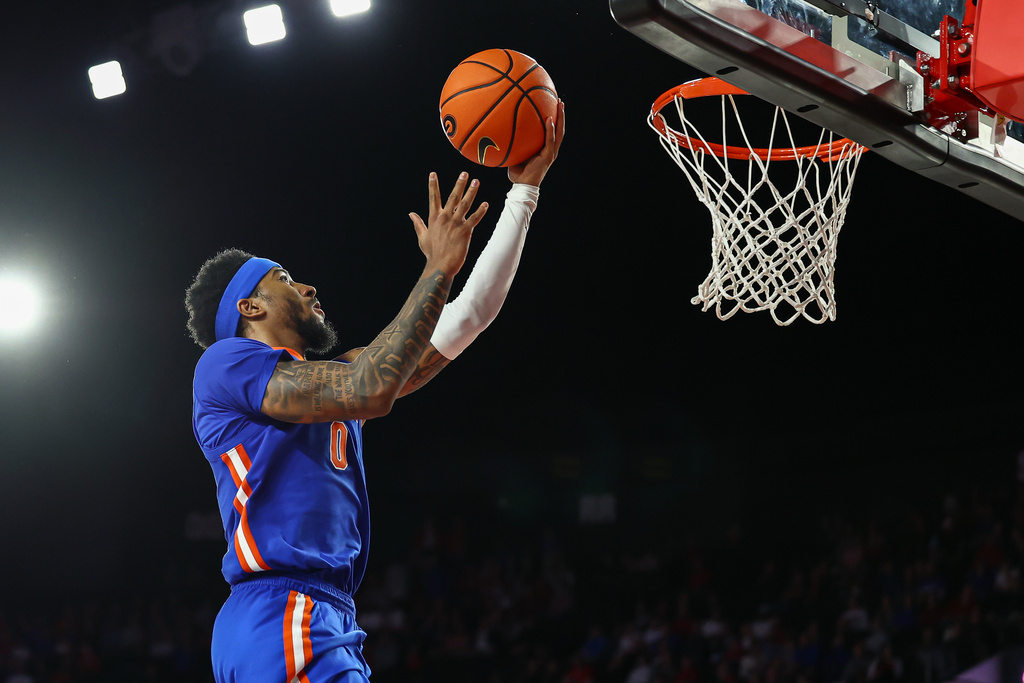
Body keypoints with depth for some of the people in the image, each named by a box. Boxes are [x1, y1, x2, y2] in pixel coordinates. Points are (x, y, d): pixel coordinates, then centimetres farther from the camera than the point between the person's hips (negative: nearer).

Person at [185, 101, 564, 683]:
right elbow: (370, 391, -15)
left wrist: (524, 190, 22)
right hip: (286, 618, -10)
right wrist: (439, 268, -6)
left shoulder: (328, 382, 26)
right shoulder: (226, 364, 1)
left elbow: (466, 319, 24)